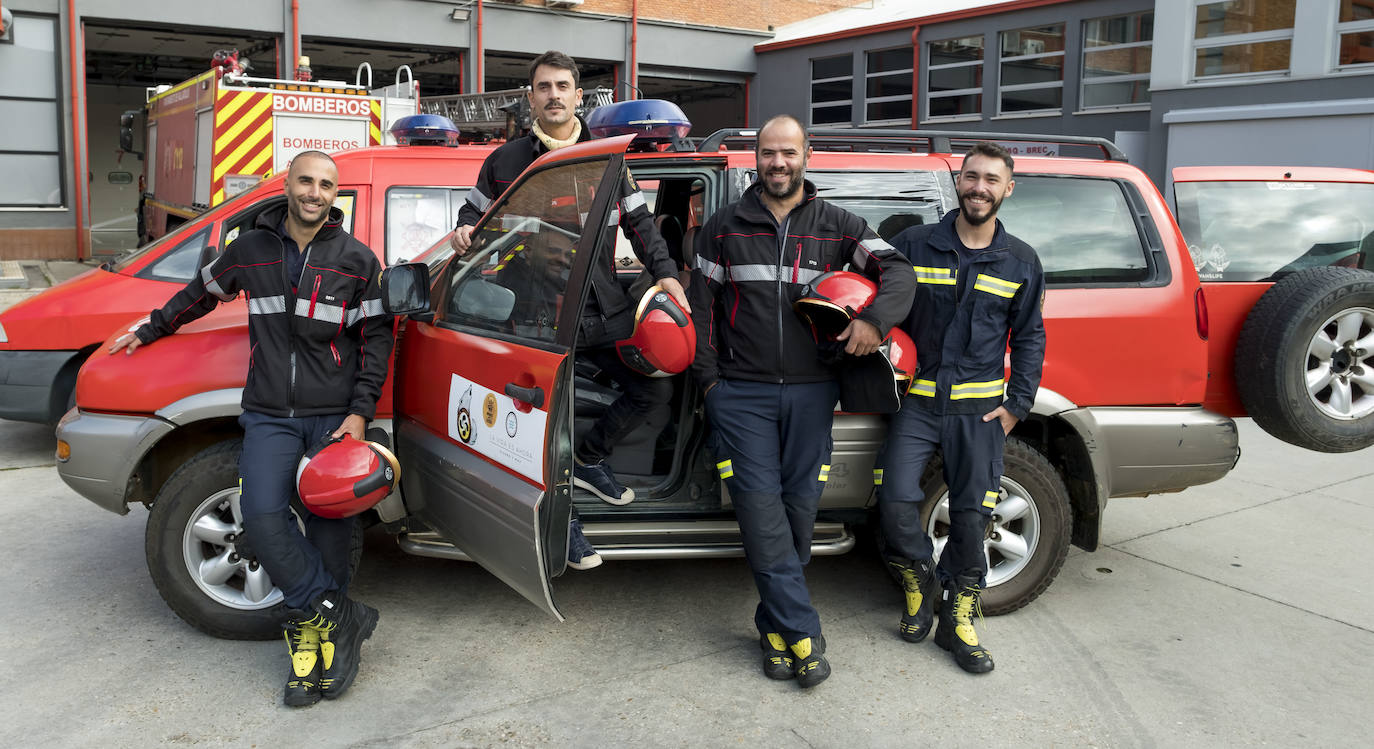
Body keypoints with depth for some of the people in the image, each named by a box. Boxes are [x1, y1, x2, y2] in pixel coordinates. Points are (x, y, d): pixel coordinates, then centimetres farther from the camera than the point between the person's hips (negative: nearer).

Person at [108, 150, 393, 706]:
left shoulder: (357, 260, 2)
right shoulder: (251, 250, 8)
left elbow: (377, 338, 2)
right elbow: (202, 293, 27)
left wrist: (361, 411, -6)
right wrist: (150, 329, 35)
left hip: (335, 416, -1)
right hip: (269, 415, 2)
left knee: (329, 523, -3)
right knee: (262, 516, -16)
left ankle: (312, 630, 11)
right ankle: (339, 616, -8)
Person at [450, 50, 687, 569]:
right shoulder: (506, 161, 6)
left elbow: (639, 223, 11)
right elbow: (475, 212, 17)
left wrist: (664, 272, -2)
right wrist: (464, 233, -7)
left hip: (604, 308, 3)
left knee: (654, 387, 1)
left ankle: (588, 458, 24)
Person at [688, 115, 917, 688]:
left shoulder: (837, 226, 9)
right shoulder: (724, 227, 9)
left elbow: (897, 271, 2)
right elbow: (700, 304, 10)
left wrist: (875, 319, -18)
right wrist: (709, 378, 2)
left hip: (810, 392, 1)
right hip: (741, 392, 0)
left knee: (799, 508, 4)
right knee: (760, 510, -7)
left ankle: (776, 624, 20)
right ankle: (803, 633, 0)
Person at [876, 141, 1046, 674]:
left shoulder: (1021, 262, 8)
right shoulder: (914, 245, 3)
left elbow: (1029, 336, 12)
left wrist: (1017, 405, 4)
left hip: (979, 409, 1)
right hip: (917, 402, -1)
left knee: (971, 514, 2)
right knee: (897, 500, -10)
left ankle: (959, 618, 18)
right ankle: (918, 579, 18)